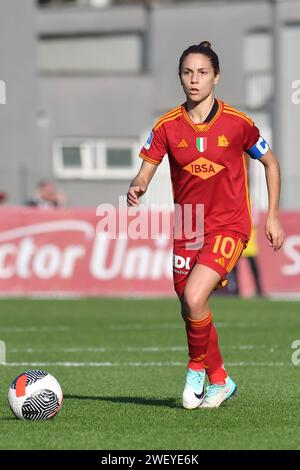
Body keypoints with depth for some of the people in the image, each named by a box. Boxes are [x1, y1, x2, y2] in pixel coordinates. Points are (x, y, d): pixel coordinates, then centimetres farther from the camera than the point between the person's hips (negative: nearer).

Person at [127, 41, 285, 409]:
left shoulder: (237, 123, -8)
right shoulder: (167, 126, -3)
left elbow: (270, 163, 6)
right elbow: (145, 173, -3)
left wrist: (272, 218, 3)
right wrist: (136, 188, -27)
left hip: (229, 226, -4)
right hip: (186, 230, 4)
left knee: (194, 298, -23)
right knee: (190, 310, 7)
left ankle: (198, 368, 2)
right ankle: (219, 380, 31)